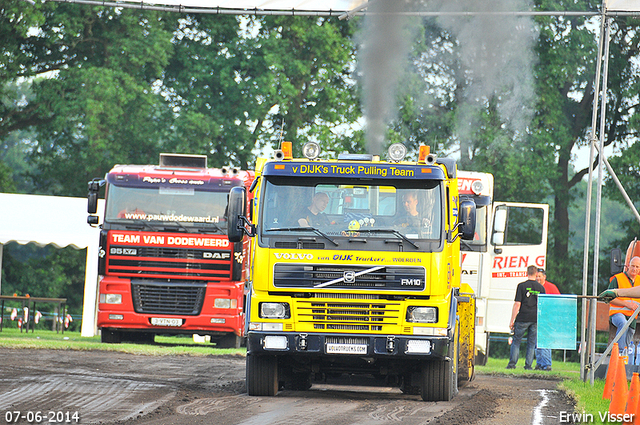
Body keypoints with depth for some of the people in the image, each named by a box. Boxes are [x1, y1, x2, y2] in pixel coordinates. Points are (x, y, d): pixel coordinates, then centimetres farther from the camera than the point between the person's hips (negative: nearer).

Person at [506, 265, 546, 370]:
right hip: (535, 319, 3)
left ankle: (512, 363, 1)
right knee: (531, 343, 8)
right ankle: (528, 365, 5)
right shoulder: (541, 288, 6)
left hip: (522, 318, -3)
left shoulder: (522, 286, -5)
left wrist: (512, 321, -4)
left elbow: (517, 304, -7)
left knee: (516, 341, 8)